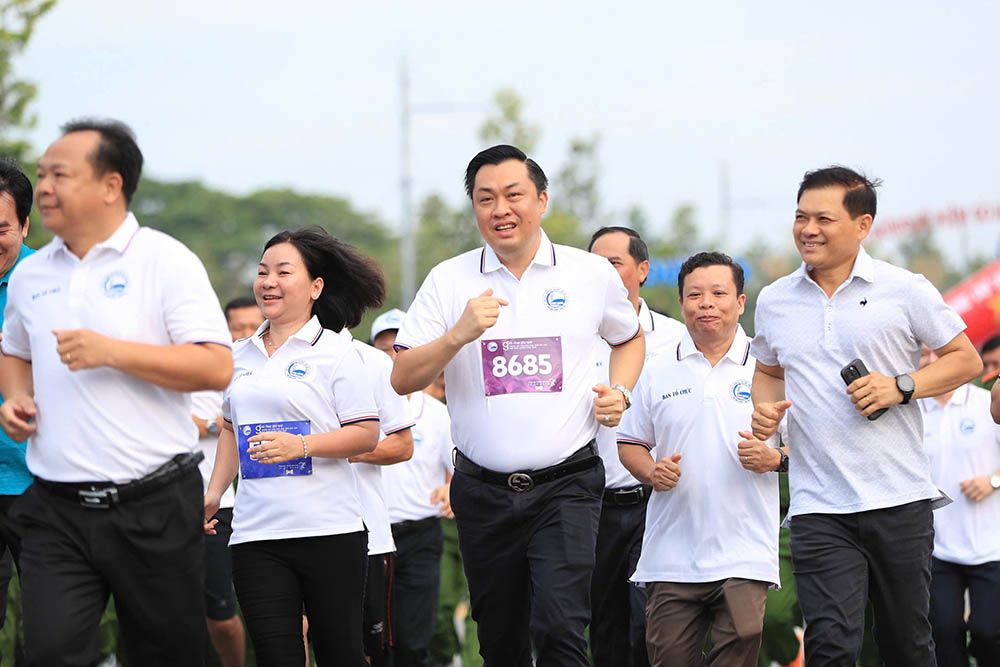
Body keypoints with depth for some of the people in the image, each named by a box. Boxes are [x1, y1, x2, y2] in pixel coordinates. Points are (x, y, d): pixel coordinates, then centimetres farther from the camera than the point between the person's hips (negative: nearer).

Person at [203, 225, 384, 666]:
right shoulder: (242, 356, 15)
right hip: (255, 536, 4)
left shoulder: (335, 353, -2)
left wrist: (300, 446, -19)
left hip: (328, 531, -4)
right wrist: (213, 492, 17)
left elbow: (366, 435, -7)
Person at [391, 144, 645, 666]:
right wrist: (459, 335, -18)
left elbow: (629, 338, 24)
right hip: (483, 490, 2)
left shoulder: (593, 275, 4)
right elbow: (403, 379, -2)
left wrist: (619, 391, 4)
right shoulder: (448, 281, 3)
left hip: (565, 485, -2)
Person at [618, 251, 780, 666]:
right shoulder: (658, 372, 11)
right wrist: (651, 471, -4)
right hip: (671, 554, 2)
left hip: (743, 553, -2)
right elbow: (630, 443, 17)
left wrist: (773, 458, -13)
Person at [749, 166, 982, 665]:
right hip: (818, 509, 1)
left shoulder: (904, 290, 0)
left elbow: (966, 360, 5)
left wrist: (901, 386, -10)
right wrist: (765, 407, 4)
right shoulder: (774, 301, 10)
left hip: (900, 499, -1)